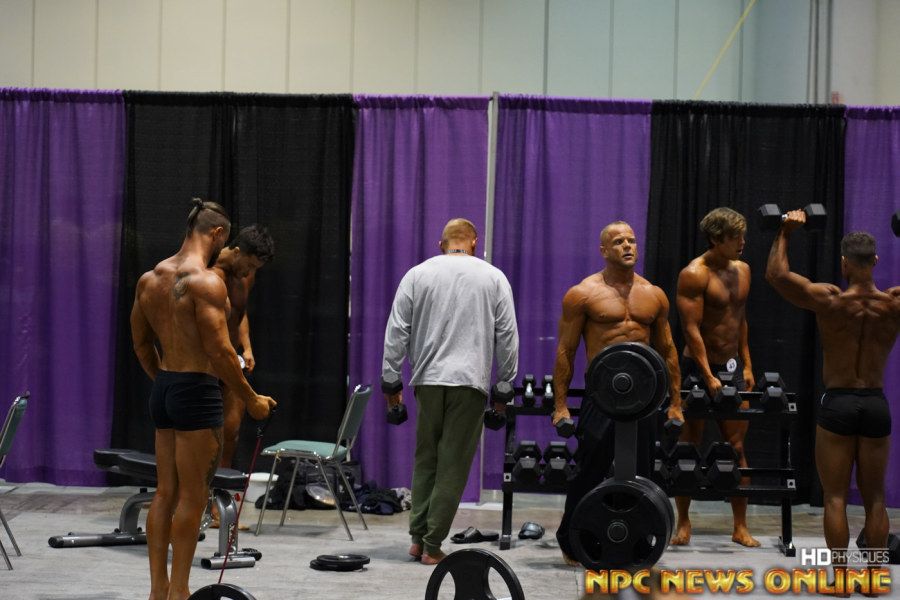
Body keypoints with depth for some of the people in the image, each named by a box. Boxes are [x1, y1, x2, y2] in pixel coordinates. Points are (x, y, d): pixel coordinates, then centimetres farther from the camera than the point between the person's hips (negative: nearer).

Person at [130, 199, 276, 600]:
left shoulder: (149, 279, 10)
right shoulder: (206, 280, -15)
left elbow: (141, 345, 17)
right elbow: (219, 351, -19)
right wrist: (252, 400, -10)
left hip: (163, 390, 8)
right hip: (197, 391, -8)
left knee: (165, 493, 13)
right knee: (192, 498, 0)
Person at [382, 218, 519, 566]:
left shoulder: (417, 274, 8)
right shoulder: (493, 277, 7)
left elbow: (397, 331, 3)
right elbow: (507, 336, 4)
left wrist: (390, 379, 7)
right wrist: (505, 385, 9)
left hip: (429, 379, 2)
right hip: (470, 381, -2)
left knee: (425, 459, 15)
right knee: (453, 466, 2)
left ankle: (417, 538, 13)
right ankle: (432, 546, 3)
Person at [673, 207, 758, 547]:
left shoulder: (743, 270, 9)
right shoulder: (694, 274, -13)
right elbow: (691, 329, -17)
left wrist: (747, 365, 11)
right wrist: (708, 377, -22)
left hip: (733, 367, 6)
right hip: (699, 367, -6)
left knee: (737, 448, 6)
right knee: (689, 449, 3)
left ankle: (740, 527, 11)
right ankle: (684, 524, 13)